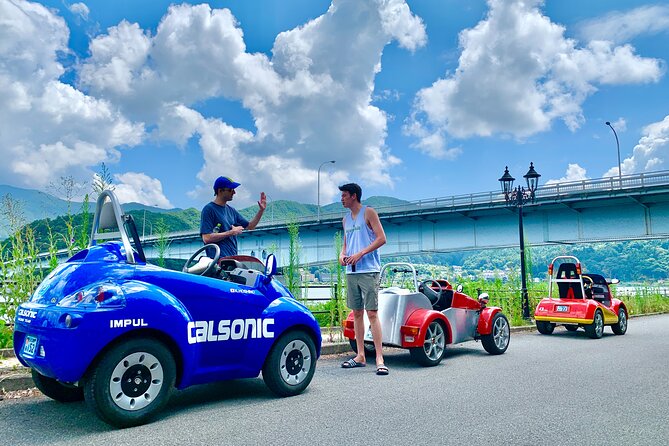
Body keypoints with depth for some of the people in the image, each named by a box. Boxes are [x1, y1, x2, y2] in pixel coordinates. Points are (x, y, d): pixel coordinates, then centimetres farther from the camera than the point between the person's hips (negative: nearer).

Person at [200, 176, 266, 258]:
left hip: (233, 257, 8)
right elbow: (207, 238, -16)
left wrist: (261, 210, 10)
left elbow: (250, 226, 22)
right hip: (218, 260, -8)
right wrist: (231, 232, -11)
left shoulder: (231, 210, 16)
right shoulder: (208, 209, -7)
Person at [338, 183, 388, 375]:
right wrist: (342, 255, 3)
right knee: (357, 313, 9)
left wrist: (360, 254, -16)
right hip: (351, 272, 7)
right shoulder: (346, 219, 19)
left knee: (372, 313, -11)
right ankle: (360, 356, 16)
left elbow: (381, 238, -9)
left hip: (368, 270, -7)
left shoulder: (368, 213, -2)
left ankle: (379, 358, -9)